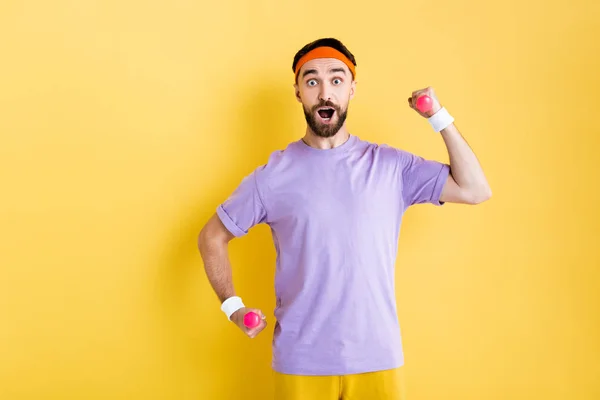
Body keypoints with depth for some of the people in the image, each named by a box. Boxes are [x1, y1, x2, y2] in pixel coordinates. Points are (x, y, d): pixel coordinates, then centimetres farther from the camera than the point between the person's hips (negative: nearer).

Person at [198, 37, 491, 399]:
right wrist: (233, 307, -2)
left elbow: (476, 190, -5)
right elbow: (212, 238, 6)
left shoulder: (390, 165, 0)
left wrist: (439, 117, -8)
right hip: (300, 361, -1)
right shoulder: (275, 174, -3)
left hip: (377, 357, 1)